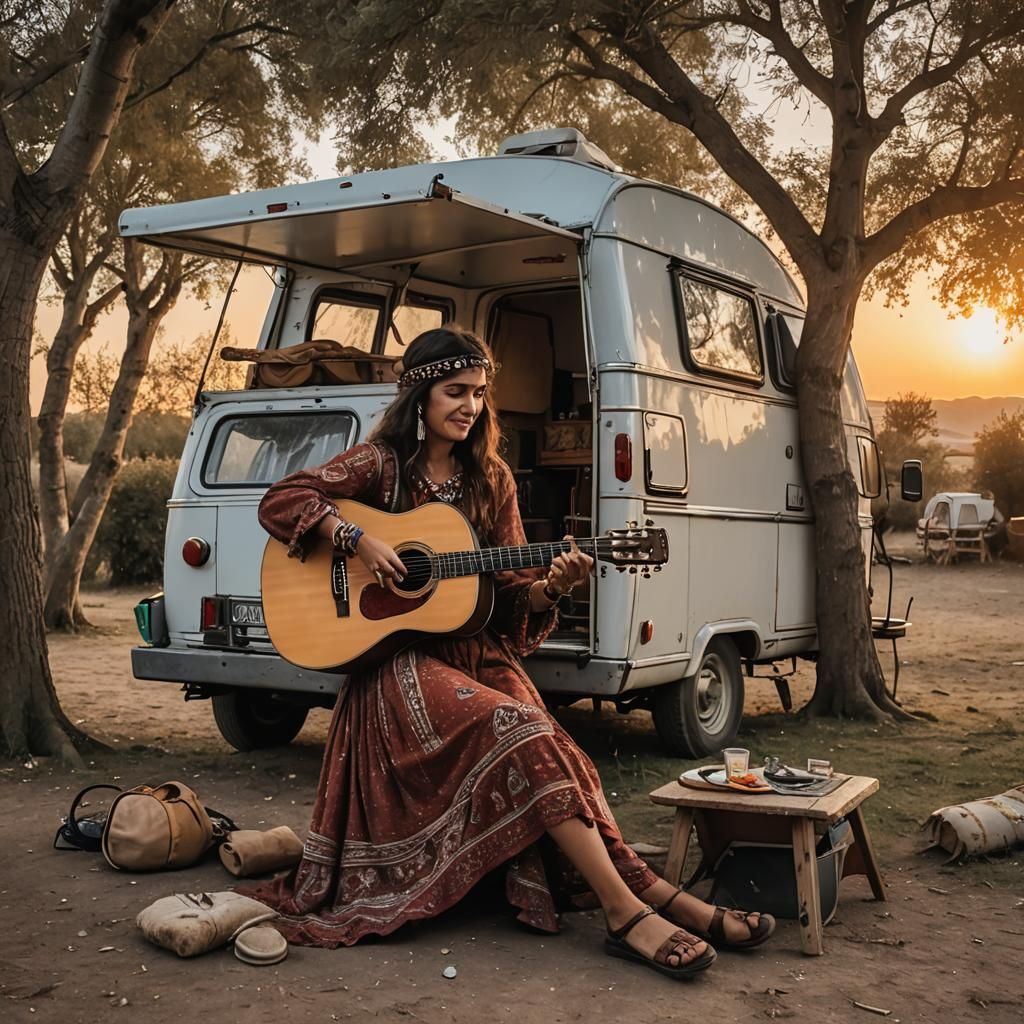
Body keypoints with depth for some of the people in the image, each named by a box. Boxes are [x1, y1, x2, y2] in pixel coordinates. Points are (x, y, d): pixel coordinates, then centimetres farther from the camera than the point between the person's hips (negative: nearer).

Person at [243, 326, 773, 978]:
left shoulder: (490, 479, 12)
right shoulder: (382, 463, 1)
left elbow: (510, 592, 11)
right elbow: (281, 501, -5)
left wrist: (551, 587, -11)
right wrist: (359, 540, -17)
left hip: (478, 652, 5)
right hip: (401, 660, -5)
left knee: (550, 755, -23)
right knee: (523, 732, -28)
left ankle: (656, 899, -26)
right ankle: (632, 911, -28)